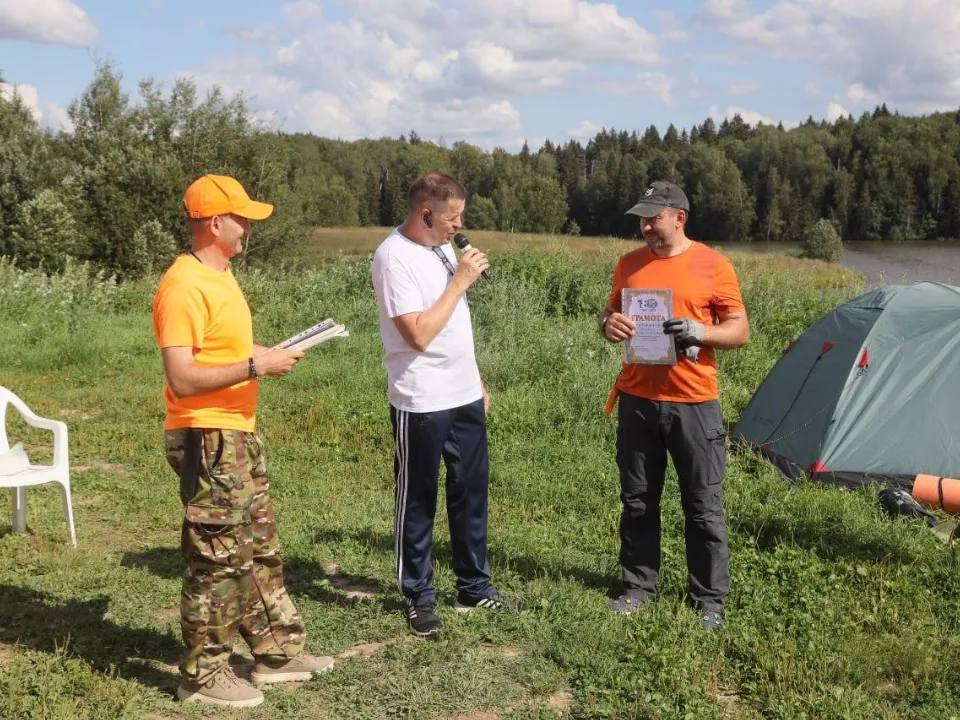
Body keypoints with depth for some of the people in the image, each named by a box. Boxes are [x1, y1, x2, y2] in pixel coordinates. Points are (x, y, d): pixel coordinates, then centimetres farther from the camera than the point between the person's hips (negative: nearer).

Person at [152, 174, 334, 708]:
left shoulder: (221, 275, 12)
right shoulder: (184, 286, -19)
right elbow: (181, 378, -25)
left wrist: (266, 357, 5)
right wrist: (256, 367, -23)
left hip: (240, 433, 10)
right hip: (207, 440, -10)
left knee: (261, 549, 17)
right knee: (218, 559, 0)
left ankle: (279, 651, 30)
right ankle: (203, 675, 15)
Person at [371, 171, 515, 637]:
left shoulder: (441, 247, 10)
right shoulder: (394, 258, -17)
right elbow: (419, 335, -24)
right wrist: (460, 281, -18)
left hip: (465, 395, 8)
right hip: (422, 403, -8)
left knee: (471, 494, 15)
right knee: (418, 503, 6)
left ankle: (475, 586, 28)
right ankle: (419, 598, 19)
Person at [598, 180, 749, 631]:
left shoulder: (713, 265, -5)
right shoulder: (629, 265, 7)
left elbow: (740, 330, -3)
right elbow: (611, 313, 18)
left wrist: (700, 332, -21)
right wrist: (608, 324, -6)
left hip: (693, 403, -4)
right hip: (637, 400, 4)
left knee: (703, 506, 4)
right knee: (637, 501, 13)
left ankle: (709, 597, 18)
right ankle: (638, 585, 27)